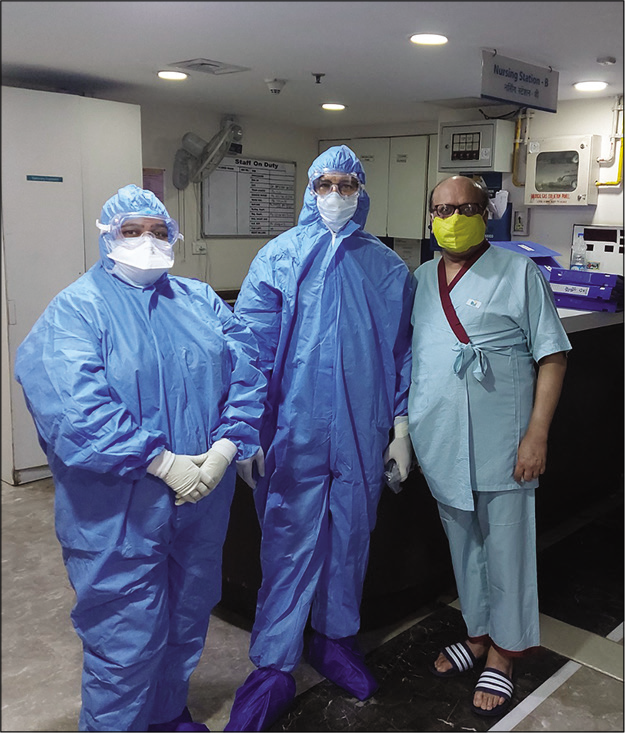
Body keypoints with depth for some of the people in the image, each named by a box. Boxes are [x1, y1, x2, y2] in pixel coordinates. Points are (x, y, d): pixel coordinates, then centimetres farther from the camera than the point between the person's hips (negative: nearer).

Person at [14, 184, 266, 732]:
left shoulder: (201, 301, 8)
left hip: (202, 503, 6)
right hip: (118, 517, -5)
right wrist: (164, 463, -24)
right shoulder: (76, 310, -8)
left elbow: (246, 374, -1)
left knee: (188, 620, 22)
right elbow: (74, 408, -22)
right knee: (125, 641, 5)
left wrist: (224, 450, -16)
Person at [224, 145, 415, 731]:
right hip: (294, 434, -2)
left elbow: (401, 352, 8)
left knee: (350, 538, 15)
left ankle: (335, 638, 37)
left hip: (362, 435, 3)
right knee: (288, 546, 3)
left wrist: (401, 429, 5)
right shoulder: (279, 258, -2)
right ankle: (273, 669, 18)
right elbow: (250, 347, -5)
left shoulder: (387, 268, 5)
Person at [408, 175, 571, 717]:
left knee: (505, 549, 6)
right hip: (441, 443, 5)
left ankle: (502, 654, 25)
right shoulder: (420, 279, 10)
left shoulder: (519, 272, -5)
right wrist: (404, 430, 13)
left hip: (501, 445, -5)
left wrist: (537, 434, -14)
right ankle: (478, 635, 38)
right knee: (464, 546, 18)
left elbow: (551, 356, -7)